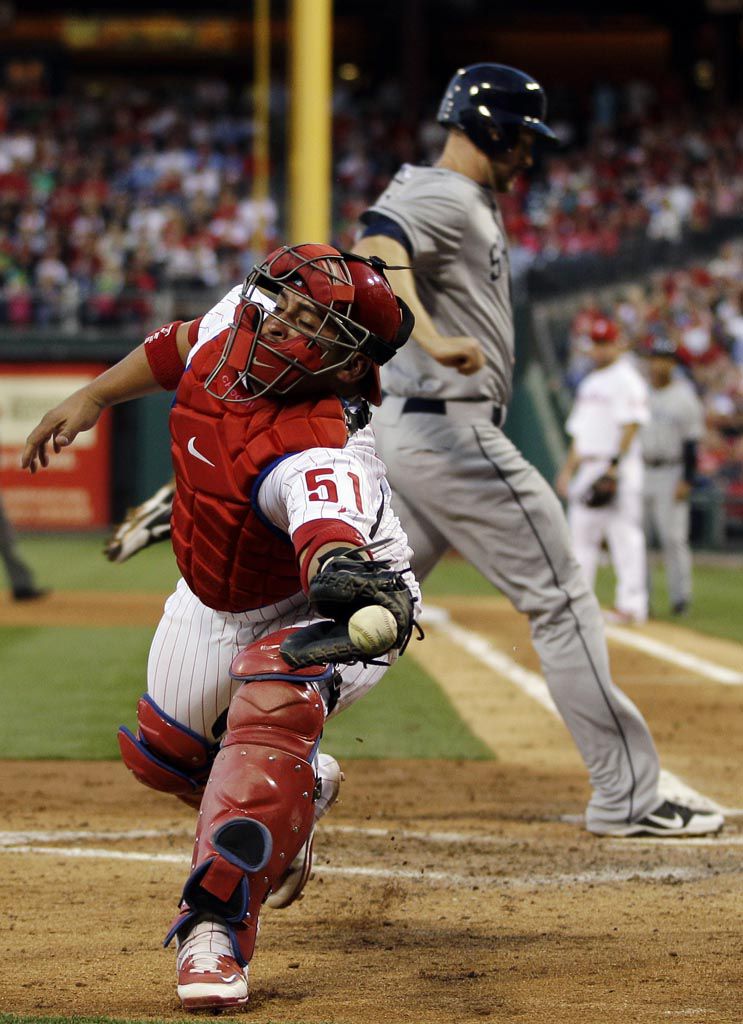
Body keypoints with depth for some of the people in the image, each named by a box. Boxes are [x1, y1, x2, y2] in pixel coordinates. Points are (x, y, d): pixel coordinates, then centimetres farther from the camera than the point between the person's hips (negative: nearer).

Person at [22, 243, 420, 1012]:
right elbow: (181, 345, 4)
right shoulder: (232, 322, -22)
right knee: (163, 752, 18)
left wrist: (348, 584, -86)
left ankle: (216, 926, -33)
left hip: (303, 609, -8)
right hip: (210, 600, 8)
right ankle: (294, 792, 49)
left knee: (272, 703, -37)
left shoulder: (321, 458, -43)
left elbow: (334, 541, -65)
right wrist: (93, 398, 5)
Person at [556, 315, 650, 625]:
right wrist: (568, 470, 19)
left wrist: (615, 464, -22)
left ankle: (631, 605, -11)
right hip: (587, 468, 9)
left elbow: (631, 425, -15)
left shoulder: (626, 379, -5)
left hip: (618, 468, -9)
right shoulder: (588, 384, 22)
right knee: (580, 534, 8)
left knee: (624, 535, -10)